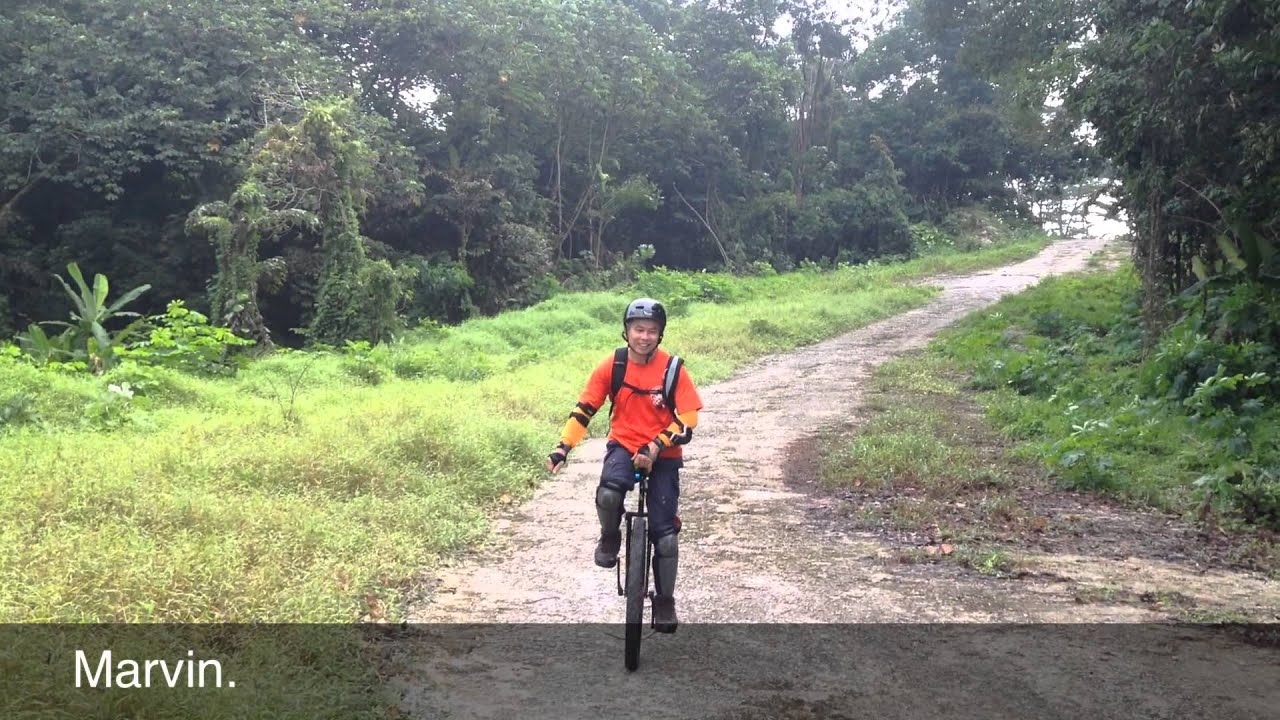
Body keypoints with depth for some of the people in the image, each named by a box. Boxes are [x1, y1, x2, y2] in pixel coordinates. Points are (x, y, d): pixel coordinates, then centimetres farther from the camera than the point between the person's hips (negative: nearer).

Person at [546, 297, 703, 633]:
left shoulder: (673, 369, -12)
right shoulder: (611, 366, -7)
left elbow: (689, 418, -12)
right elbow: (584, 409, -4)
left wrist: (655, 447, -21)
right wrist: (562, 447, -14)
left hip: (662, 455, 0)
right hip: (623, 446, 0)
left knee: (665, 532, -2)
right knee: (608, 494, -32)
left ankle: (665, 601, 18)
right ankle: (610, 538, 2)